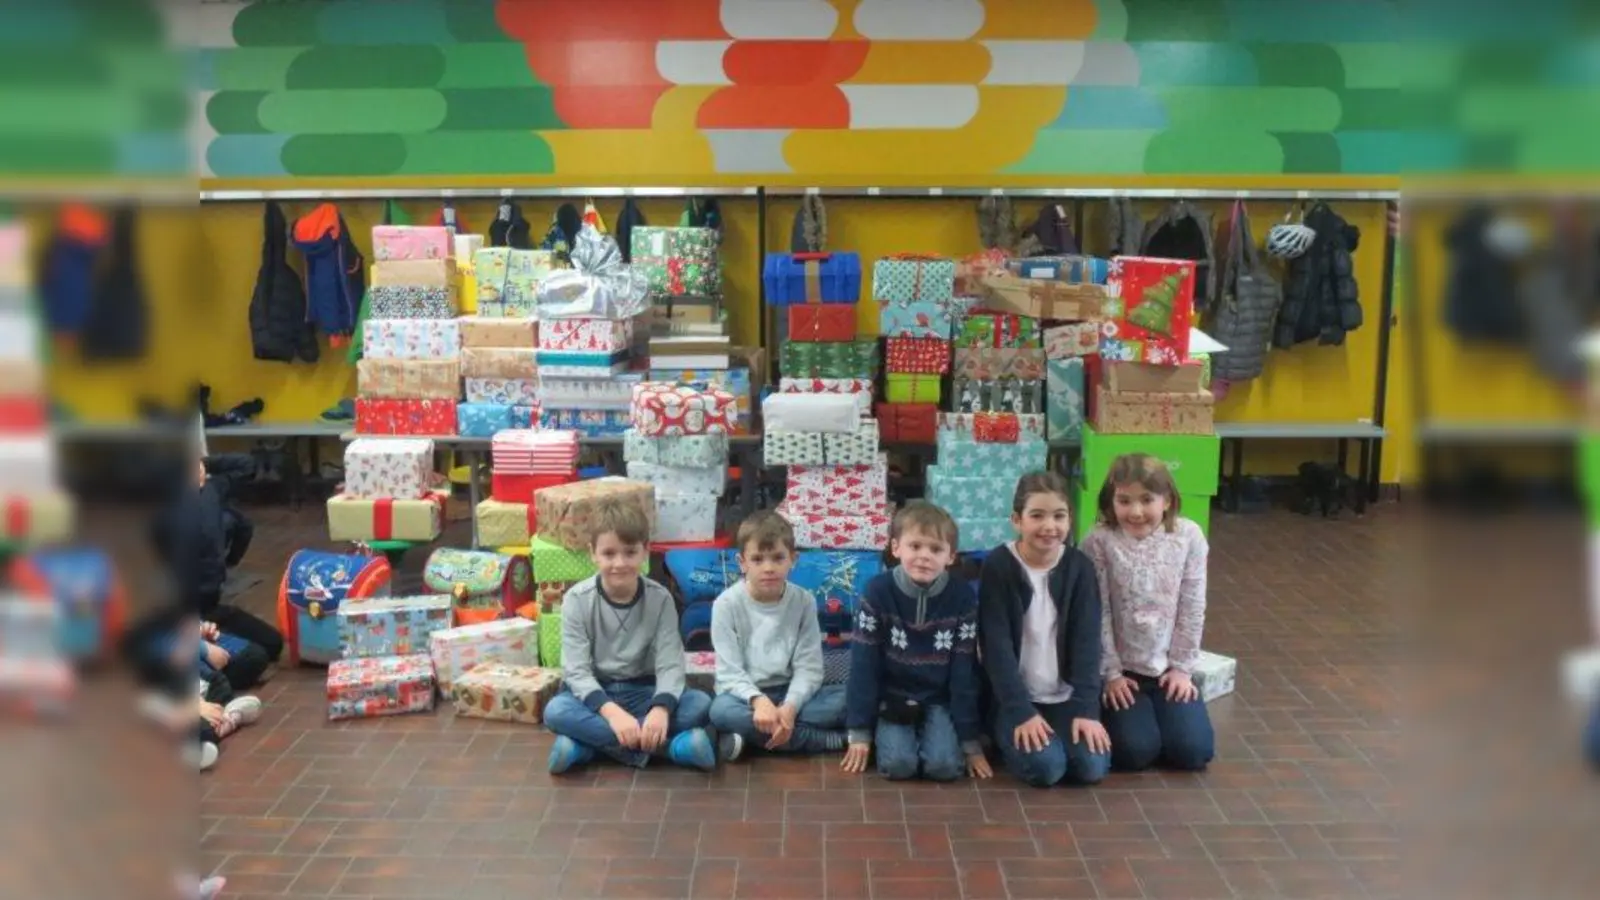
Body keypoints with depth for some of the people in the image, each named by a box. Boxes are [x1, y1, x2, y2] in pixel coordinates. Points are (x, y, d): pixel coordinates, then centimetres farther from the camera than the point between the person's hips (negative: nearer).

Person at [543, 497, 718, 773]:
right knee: (556, 711, -32)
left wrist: (661, 709, -36)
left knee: (700, 703, -25)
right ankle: (670, 745, -33)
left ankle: (586, 744, -27)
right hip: (595, 694, -1)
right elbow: (576, 670, -17)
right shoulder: (577, 599, -12)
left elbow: (670, 665, -14)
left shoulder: (660, 599, -9)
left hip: (643, 693, 1)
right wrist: (611, 711, -35)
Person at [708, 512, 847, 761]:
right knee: (722, 710, -36)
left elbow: (808, 667, -8)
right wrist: (758, 700, -34)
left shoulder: (804, 601, -5)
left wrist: (790, 707, -26)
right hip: (746, 695, -2)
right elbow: (730, 672, -14)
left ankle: (752, 734, -23)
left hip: (789, 694, 2)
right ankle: (827, 740, -26)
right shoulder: (727, 604, -11)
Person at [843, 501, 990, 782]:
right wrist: (859, 732, -8)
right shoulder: (878, 592, -14)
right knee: (898, 764, -23)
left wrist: (971, 742, -5)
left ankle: (927, 734, 10)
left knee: (944, 765, -22)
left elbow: (965, 672, -6)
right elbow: (864, 665, -9)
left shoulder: (963, 598, -11)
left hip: (939, 700, 1)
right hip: (892, 698, -1)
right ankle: (891, 735, 10)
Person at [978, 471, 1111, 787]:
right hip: (1016, 696, -3)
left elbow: (1087, 640, -4)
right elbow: (996, 645, -13)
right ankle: (1010, 735, 8)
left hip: (1066, 696, 3)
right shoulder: (998, 566, -11)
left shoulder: (1079, 567, -2)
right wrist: (1021, 711, -20)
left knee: (1092, 766, -17)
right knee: (1044, 766, -24)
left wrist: (1086, 709, -13)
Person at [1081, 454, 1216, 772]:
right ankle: (1106, 714, 19)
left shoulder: (1189, 536, -8)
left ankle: (1155, 711, 24)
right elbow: (1098, 613, -11)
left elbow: (1192, 608, -2)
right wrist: (1112, 673, -9)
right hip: (1120, 669, -2)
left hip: (1168, 667, 3)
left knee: (1193, 750, -7)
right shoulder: (1099, 542, -15)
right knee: (1136, 751, -14)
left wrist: (1182, 667, -2)